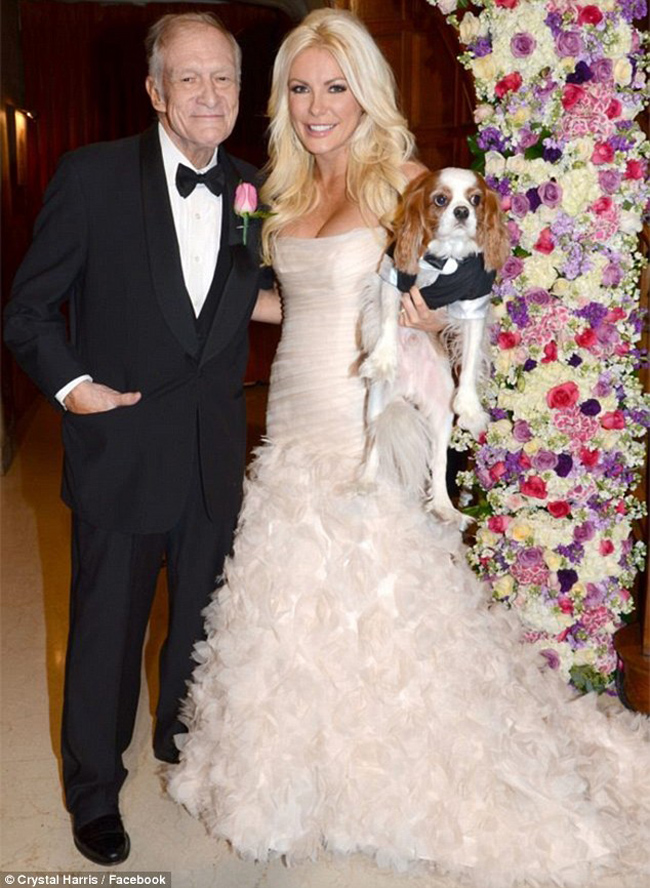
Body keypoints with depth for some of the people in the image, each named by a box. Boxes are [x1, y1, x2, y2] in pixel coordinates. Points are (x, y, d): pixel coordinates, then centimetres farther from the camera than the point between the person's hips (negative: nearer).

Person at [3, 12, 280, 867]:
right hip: (119, 448, -4)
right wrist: (70, 382, -15)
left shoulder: (253, 188, 1)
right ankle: (94, 790, 36)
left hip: (215, 452, 4)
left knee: (202, 618, 21)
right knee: (106, 629, 12)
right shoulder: (92, 175, -11)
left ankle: (182, 741, 47)